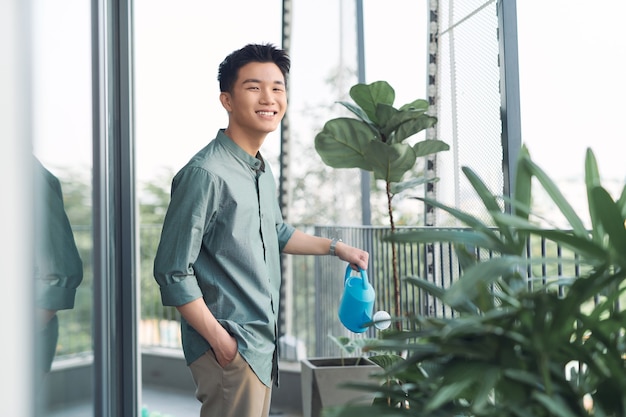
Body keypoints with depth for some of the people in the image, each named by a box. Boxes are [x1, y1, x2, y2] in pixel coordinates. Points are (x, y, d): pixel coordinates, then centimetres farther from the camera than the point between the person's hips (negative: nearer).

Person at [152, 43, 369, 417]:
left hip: (263, 345, 9)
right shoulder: (206, 173, -19)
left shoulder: (263, 171, 10)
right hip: (230, 351, -9)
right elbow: (173, 272, -19)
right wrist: (221, 342, -18)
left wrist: (335, 247, 24)